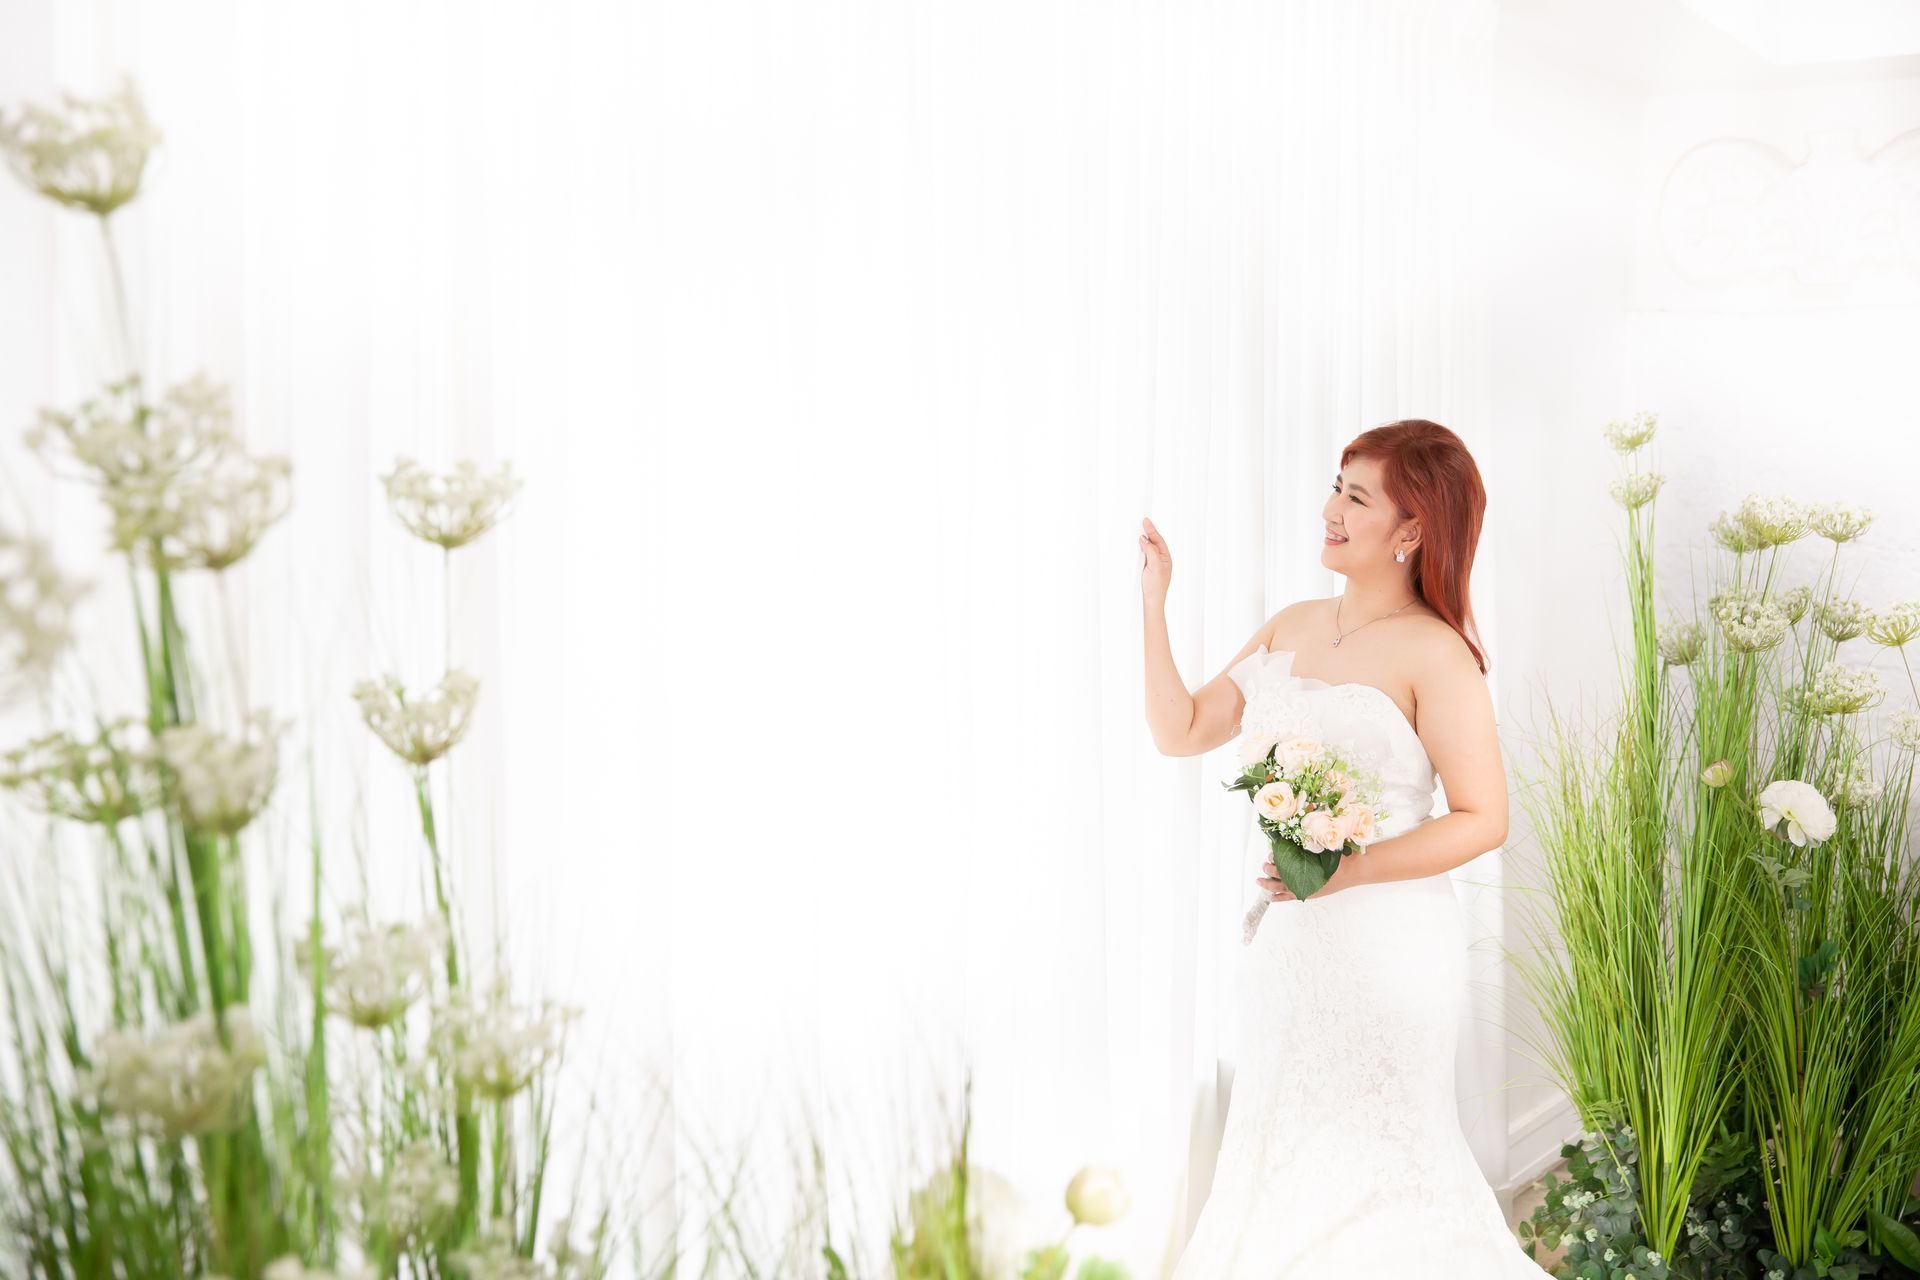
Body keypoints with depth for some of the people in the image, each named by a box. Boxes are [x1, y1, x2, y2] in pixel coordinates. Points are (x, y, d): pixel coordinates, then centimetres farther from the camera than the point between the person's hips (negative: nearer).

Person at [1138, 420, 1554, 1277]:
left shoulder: (1432, 652, -13)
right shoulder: (1290, 628, 8)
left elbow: (1482, 817, -14)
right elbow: (1181, 730, 9)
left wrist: (1353, 869, -23)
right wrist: (1154, 605, 2)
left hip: (1383, 944, -7)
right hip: (1282, 940, 7)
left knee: (1367, 1160, 3)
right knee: (1279, 1157, 14)